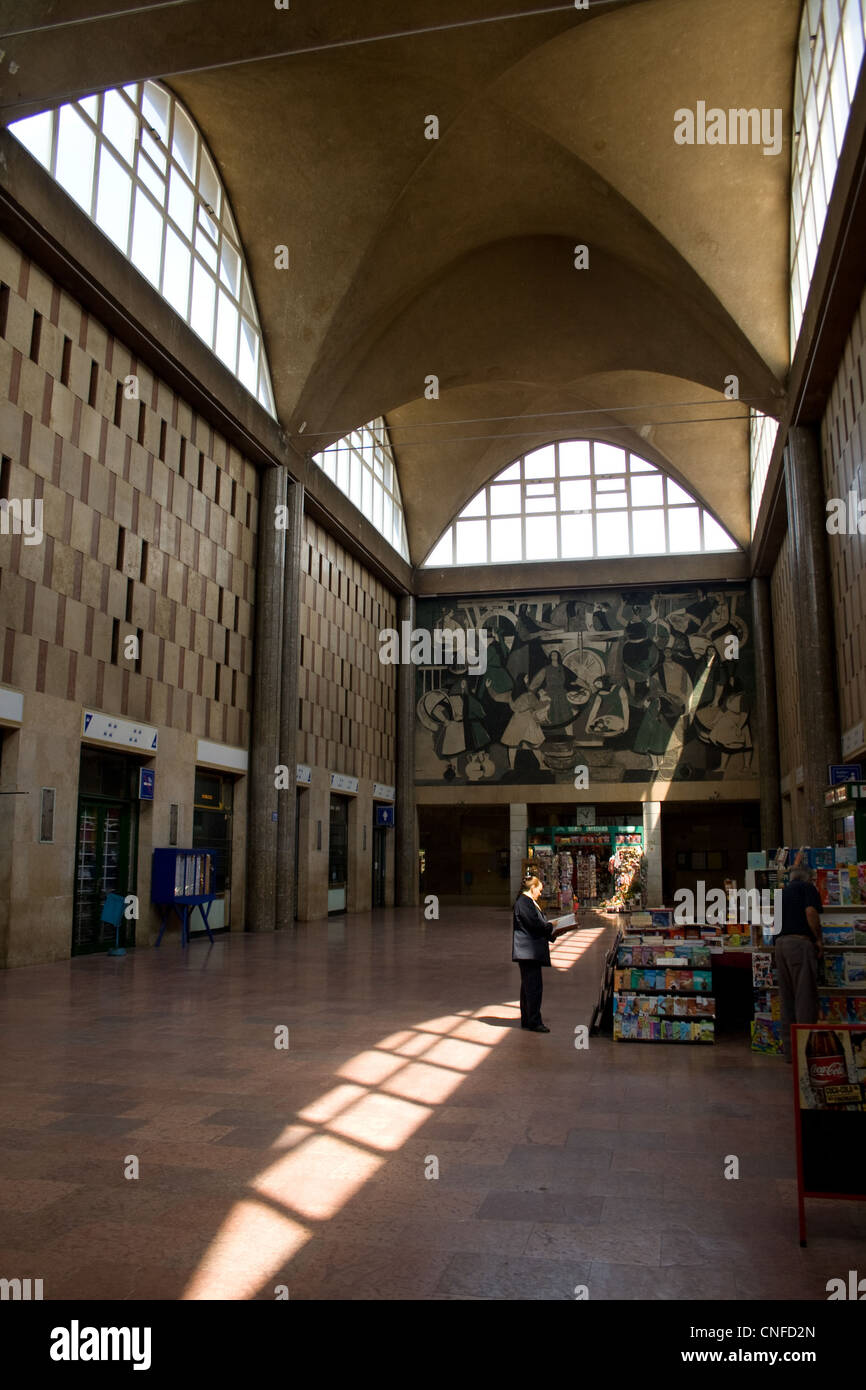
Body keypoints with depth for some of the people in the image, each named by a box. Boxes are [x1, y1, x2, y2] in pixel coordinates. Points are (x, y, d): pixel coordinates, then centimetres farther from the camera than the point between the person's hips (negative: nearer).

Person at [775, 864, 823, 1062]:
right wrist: (819, 939, -3)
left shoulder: (784, 891, 21)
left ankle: (789, 1049, 11)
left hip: (780, 942, 7)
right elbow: (810, 913, -13)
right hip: (800, 943, -7)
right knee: (805, 996, -6)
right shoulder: (807, 888, 2)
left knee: (787, 998, 9)